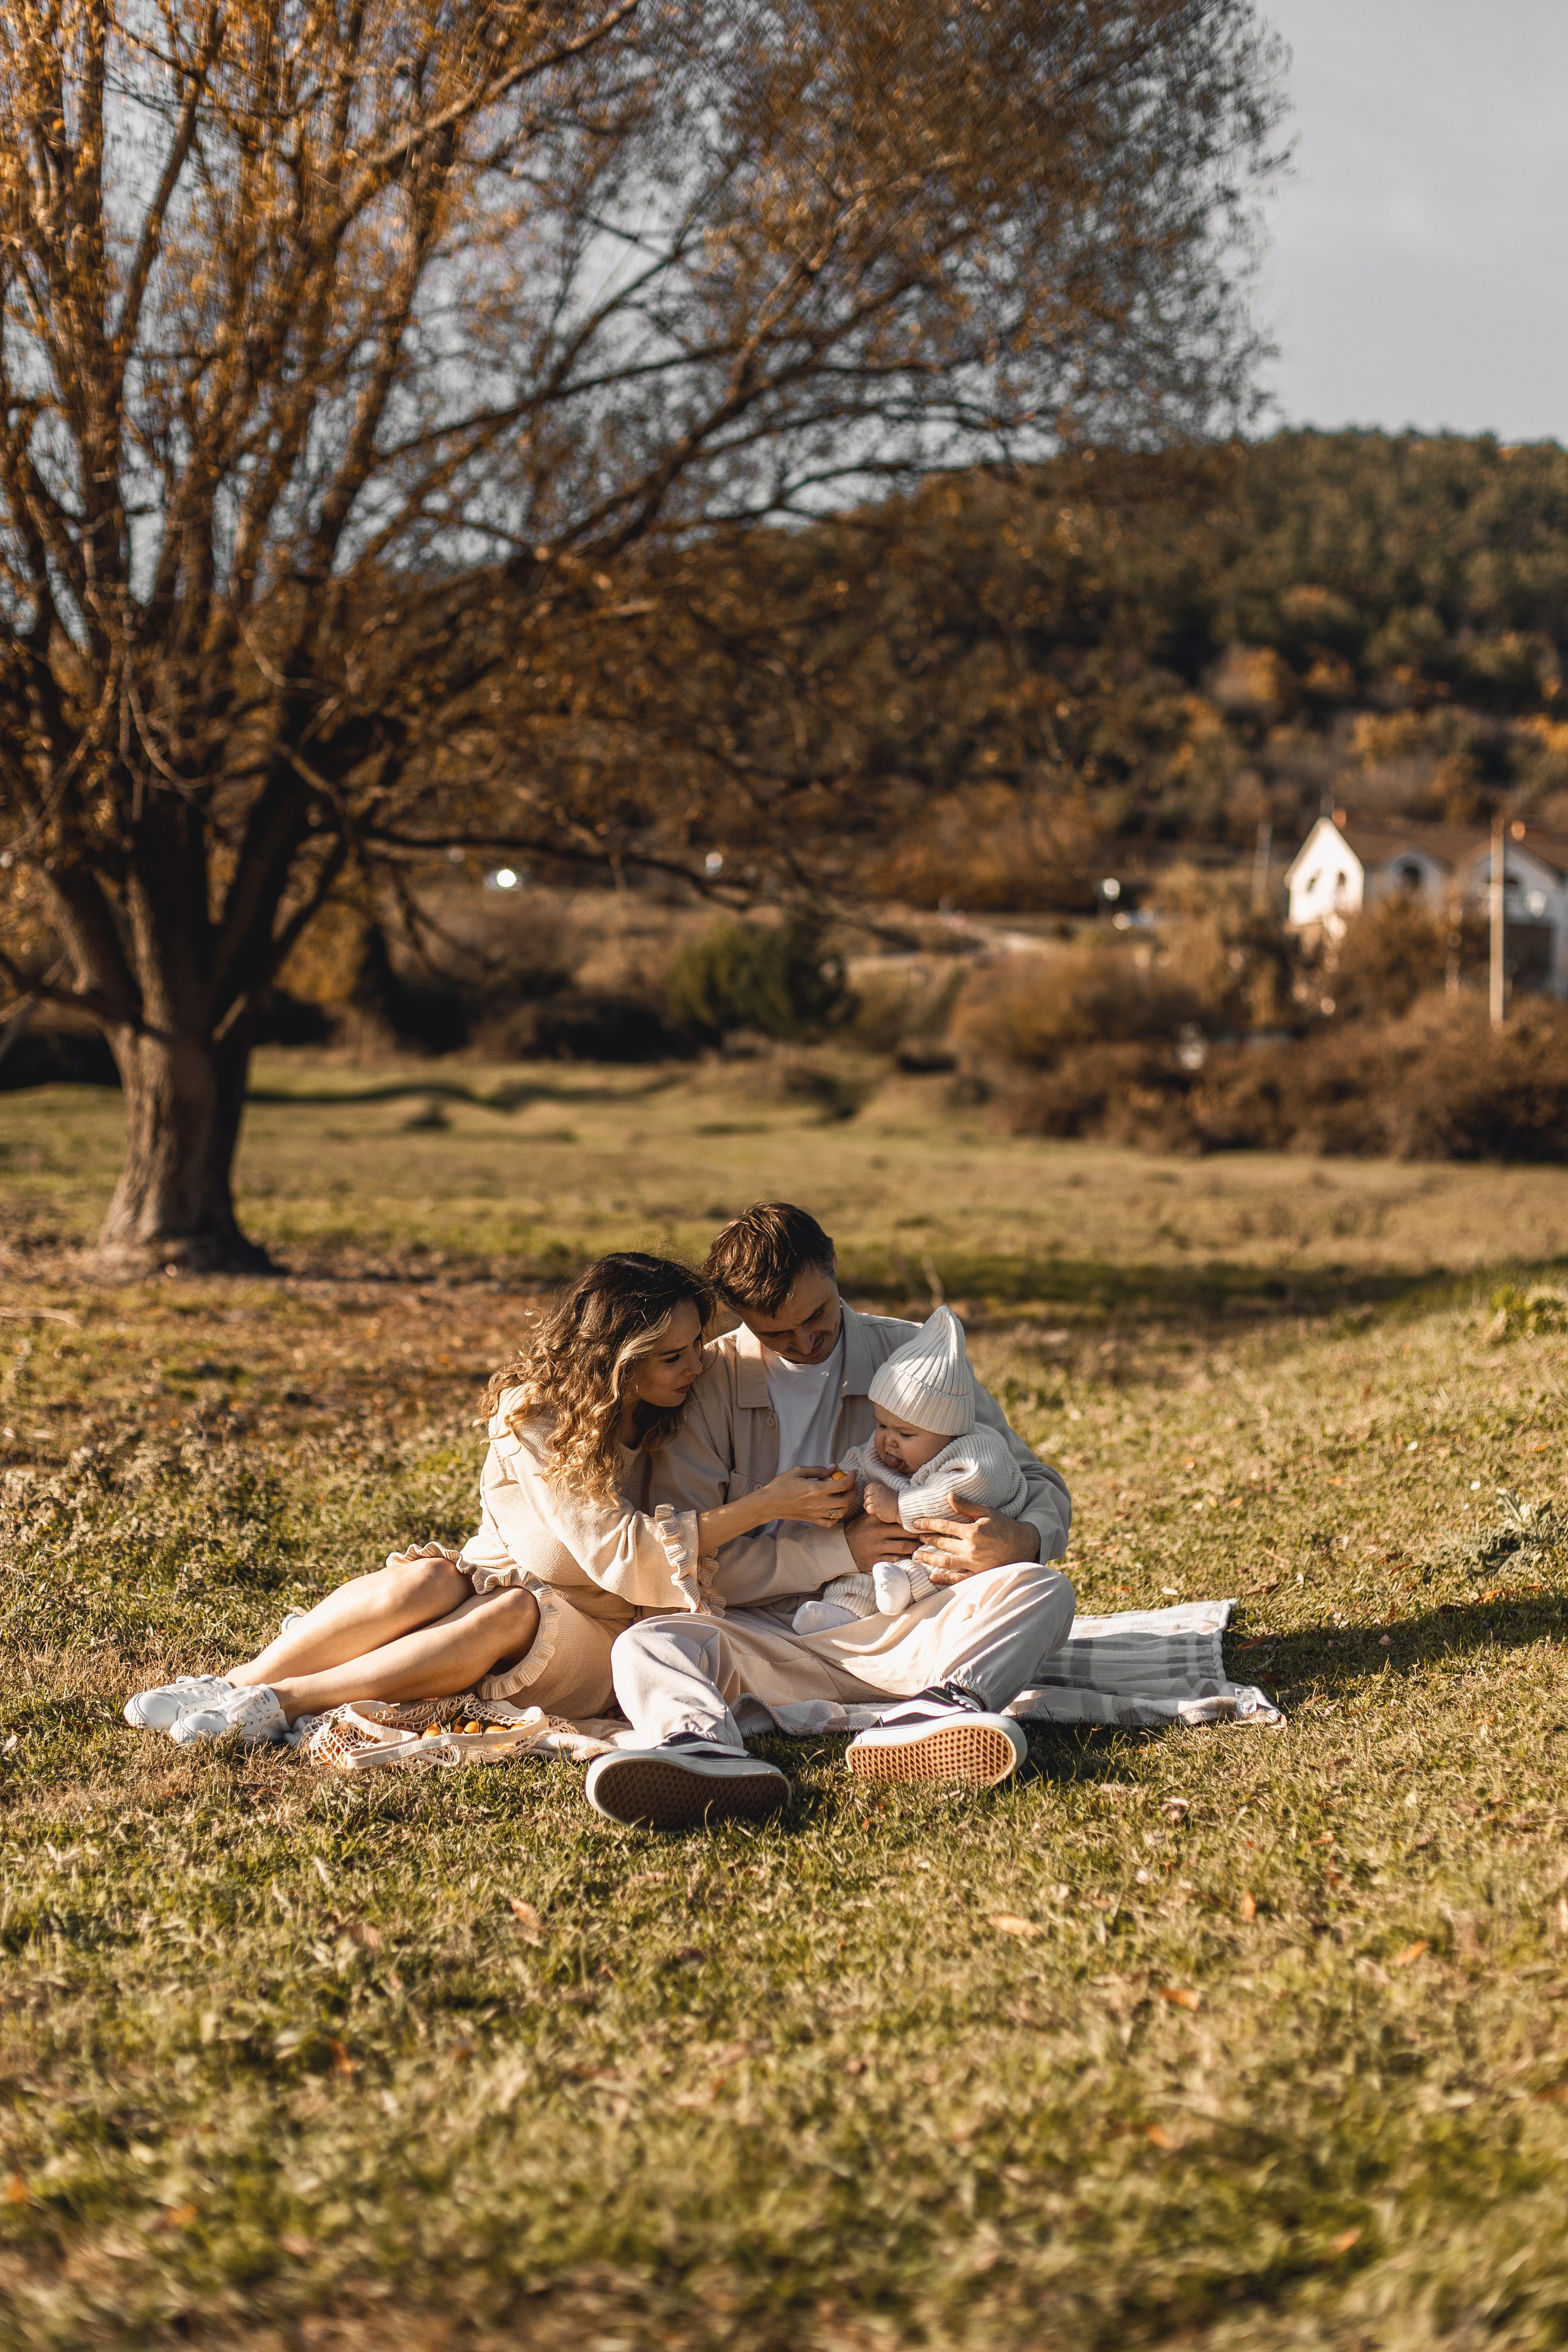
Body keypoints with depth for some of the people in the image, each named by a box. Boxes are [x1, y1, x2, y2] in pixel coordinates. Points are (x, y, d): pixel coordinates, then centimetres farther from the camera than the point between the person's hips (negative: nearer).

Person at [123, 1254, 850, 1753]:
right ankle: (230, 1687, -32)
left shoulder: (682, 1416, -1)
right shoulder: (533, 1415, -12)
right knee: (429, 1580, -35)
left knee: (510, 1614, -34)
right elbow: (617, 1553, -20)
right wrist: (764, 1505, -25)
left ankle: (280, 1702, -35)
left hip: (588, 1636, 1)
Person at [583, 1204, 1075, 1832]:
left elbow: (1037, 1483, 8)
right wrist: (839, 1551, -11)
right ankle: (709, 1748, -63)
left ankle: (928, 1713, -55)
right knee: (646, 1645, -28)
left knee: (1043, 1591, -25)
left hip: (902, 1627, 1)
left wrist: (1021, 1538, -17)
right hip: (771, 1634, -1)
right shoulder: (709, 1384, 3)